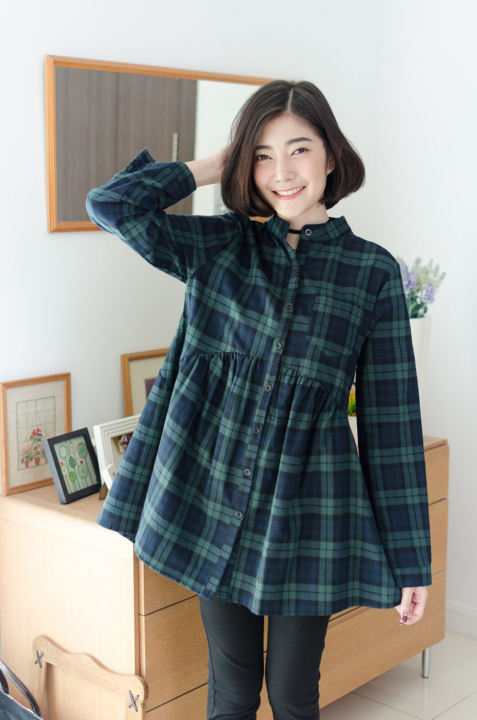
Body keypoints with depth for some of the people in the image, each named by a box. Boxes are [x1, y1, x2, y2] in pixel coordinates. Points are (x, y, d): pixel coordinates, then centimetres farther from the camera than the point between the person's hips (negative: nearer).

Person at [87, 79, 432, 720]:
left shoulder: (373, 272, -4)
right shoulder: (218, 246, 1)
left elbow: (392, 422, -3)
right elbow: (111, 203, -12)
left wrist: (411, 562, -3)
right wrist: (212, 166, -2)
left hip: (310, 511, -1)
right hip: (216, 500, 1)